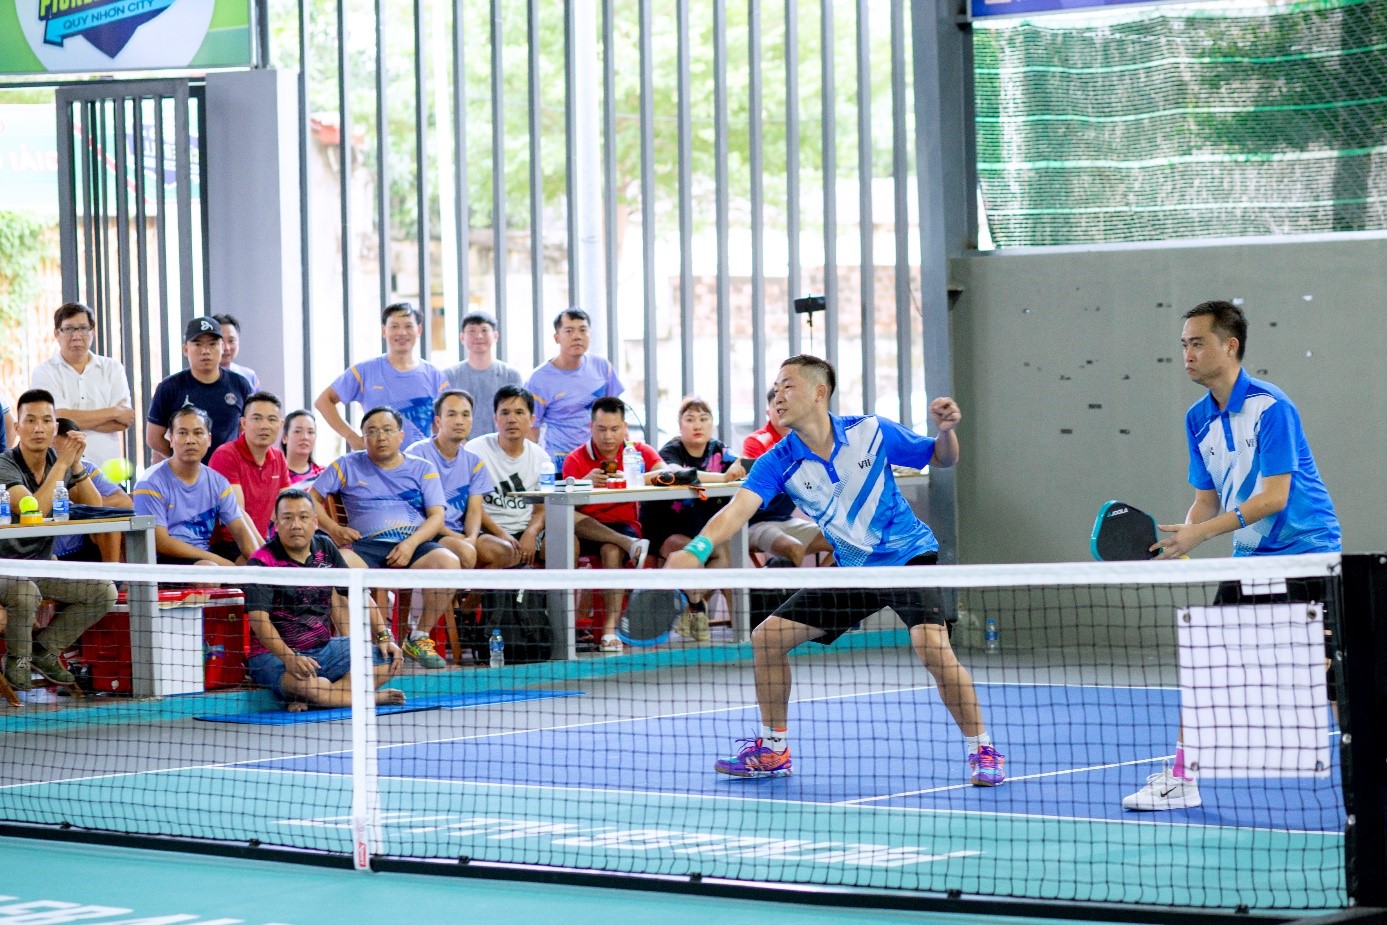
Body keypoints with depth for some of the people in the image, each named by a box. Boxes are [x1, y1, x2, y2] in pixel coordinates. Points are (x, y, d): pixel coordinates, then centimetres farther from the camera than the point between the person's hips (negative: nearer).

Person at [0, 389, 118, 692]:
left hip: (44, 564, 7)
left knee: (104, 592, -8)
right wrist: (62, 464, -29)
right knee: (25, 593, -38)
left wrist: (76, 465, -18)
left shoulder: (60, 462, 1)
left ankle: (44, 649, 9)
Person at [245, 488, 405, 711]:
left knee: (389, 659, -10)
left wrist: (383, 637, 2)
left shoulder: (325, 548, 8)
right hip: (275, 655, -7)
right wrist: (289, 658, -37)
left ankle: (310, 701, -19)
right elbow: (258, 618, -22)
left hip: (325, 647, 7)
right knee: (308, 684, -39)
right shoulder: (262, 562, -12)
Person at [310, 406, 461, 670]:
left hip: (414, 545, 1)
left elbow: (437, 517, 7)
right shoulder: (347, 466, 18)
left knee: (449, 563, -33)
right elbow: (310, 498, 17)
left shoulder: (423, 469, 17)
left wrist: (411, 543, -13)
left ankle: (419, 638, -14)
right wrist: (332, 528, -2)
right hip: (366, 546, -1)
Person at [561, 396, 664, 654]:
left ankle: (611, 629, -41)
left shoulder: (639, 452, 4)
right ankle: (631, 545, -39)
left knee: (612, 550, -36)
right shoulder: (576, 460, 1)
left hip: (624, 525, -1)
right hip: (586, 530, 1)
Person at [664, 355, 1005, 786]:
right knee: (767, 639, 0)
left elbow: (941, 459, 0)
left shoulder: (870, 432, -14)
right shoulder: (779, 463, -10)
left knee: (931, 645, -29)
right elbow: (737, 509, -28)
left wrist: (946, 430, -23)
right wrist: (697, 549, -46)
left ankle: (982, 750, -13)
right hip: (851, 569, 4)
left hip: (908, 556, -4)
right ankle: (772, 749, 18)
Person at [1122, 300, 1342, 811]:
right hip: (1250, 559, 7)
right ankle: (1181, 779, 8)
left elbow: (1274, 496, -22)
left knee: (1333, 676, -9)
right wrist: (1178, 539, -7)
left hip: (1306, 555, -7)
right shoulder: (1198, 419, 6)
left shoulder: (1270, 407, -17)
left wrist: (1200, 533, -25)